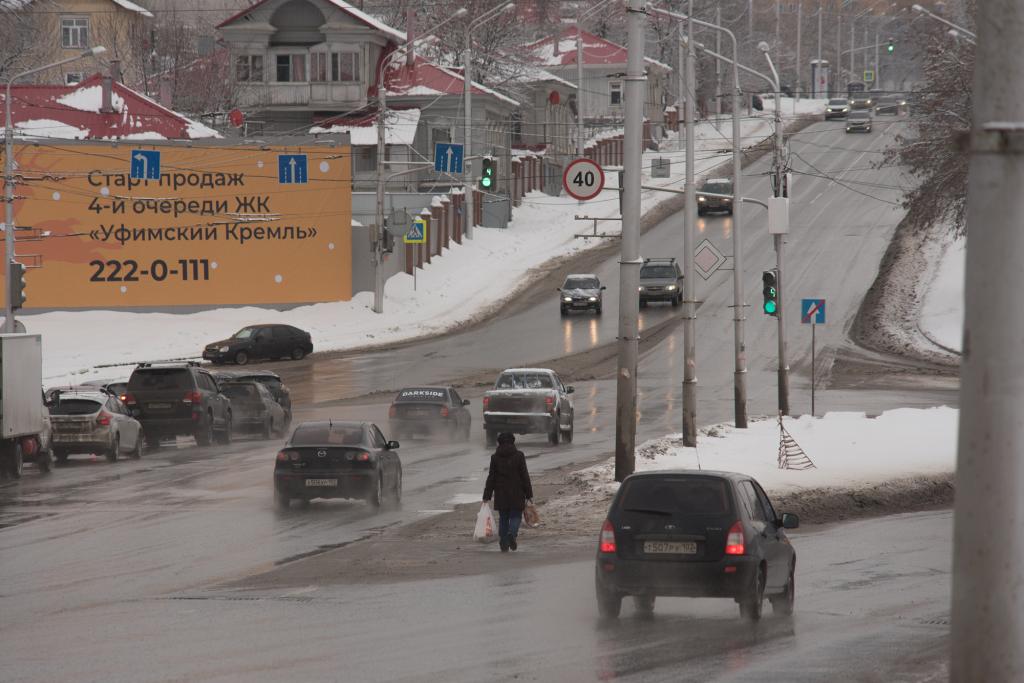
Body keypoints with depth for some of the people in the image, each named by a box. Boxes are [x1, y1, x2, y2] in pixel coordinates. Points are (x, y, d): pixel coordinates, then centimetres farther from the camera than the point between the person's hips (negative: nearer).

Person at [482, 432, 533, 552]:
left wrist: (487, 496, 4)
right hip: (516, 493, -2)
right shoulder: (518, 456, -3)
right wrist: (529, 494, 2)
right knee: (516, 516, 7)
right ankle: (512, 534, -22)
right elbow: (525, 476, -3)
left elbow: (491, 477, 1)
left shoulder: (495, 457, 1)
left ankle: (504, 544, 6)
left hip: (501, 493, 2)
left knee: (503, 518, 10)